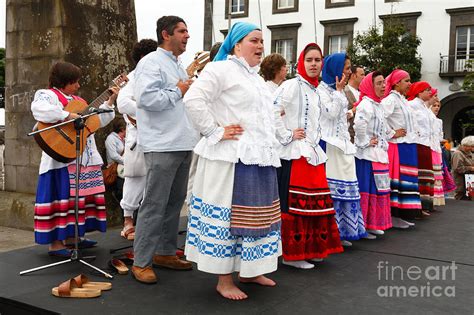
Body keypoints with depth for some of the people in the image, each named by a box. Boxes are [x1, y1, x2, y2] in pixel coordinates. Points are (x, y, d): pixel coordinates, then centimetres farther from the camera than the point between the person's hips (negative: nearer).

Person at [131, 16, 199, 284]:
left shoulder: (179, 66, 21)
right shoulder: (151, 63, -8)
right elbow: (146, 98, -24)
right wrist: (178, 91, -13)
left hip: (183, 144, 9)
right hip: (162, 146, -9)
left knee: (175, 201, 14)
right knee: (154, 205, -6)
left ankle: (165, 252, 26)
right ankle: (141, 262, 3)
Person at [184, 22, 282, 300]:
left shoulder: (256, 77, 22)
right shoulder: (221, 69, -7)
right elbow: (193, 99, -18)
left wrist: (271, 145, 21)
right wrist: (216, 132, -15)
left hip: (259, 157, 9)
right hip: (233, 158, -9)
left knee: (254, 214, 13)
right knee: (229, 215, -3)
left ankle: (249, 270, 27)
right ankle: (224, 279, 7)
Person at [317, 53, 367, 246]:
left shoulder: (339, 90, 20)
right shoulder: (322, 89, -7)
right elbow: (331, 113, -17)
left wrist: (349, 113, 14)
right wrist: (339, 91, -12)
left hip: (343, 143, 9)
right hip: (329, 144, -9)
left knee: (345, 187, 8)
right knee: (331, 187, -8)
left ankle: (341, 231, 14)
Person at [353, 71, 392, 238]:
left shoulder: (378, 105, 17)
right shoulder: (367, 104, -14)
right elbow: (359, 123, -33)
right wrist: (364, 142, -21)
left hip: (379, 154, 10)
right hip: (368, 156, -10)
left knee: (379, 190, 13)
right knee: (368, 190, -5)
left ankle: (374, 224, 22)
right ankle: (363, 226, 3)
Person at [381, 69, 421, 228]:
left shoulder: (403, 100, 18)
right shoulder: (391, 99, -12)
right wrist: (392, 133, -15)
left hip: (409, 146, 9)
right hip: (398, 147, -9)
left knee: (407, 180, 11)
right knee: (397, 180, -6)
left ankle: (402, 215, 18)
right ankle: (393, 216, 1)